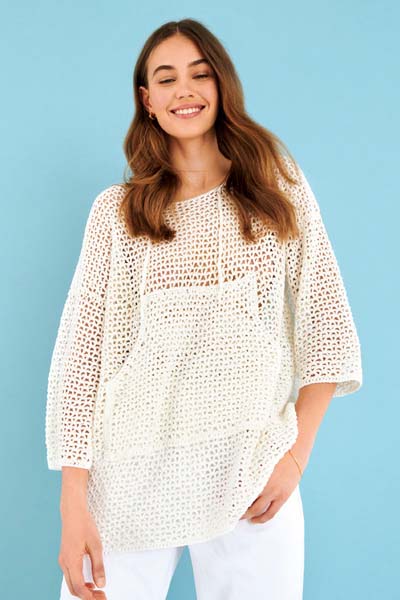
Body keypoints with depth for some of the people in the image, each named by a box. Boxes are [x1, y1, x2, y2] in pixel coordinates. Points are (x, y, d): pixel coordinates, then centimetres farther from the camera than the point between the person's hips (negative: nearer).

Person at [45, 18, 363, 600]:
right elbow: (81, 352, -2)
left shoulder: (279, 186, 5)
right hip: (134, 471, 0)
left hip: (252, 472, 1)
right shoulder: (115, 211, 2)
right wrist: (74, 504, -8)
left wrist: (297, 452, -5)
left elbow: (324, 328, 4)